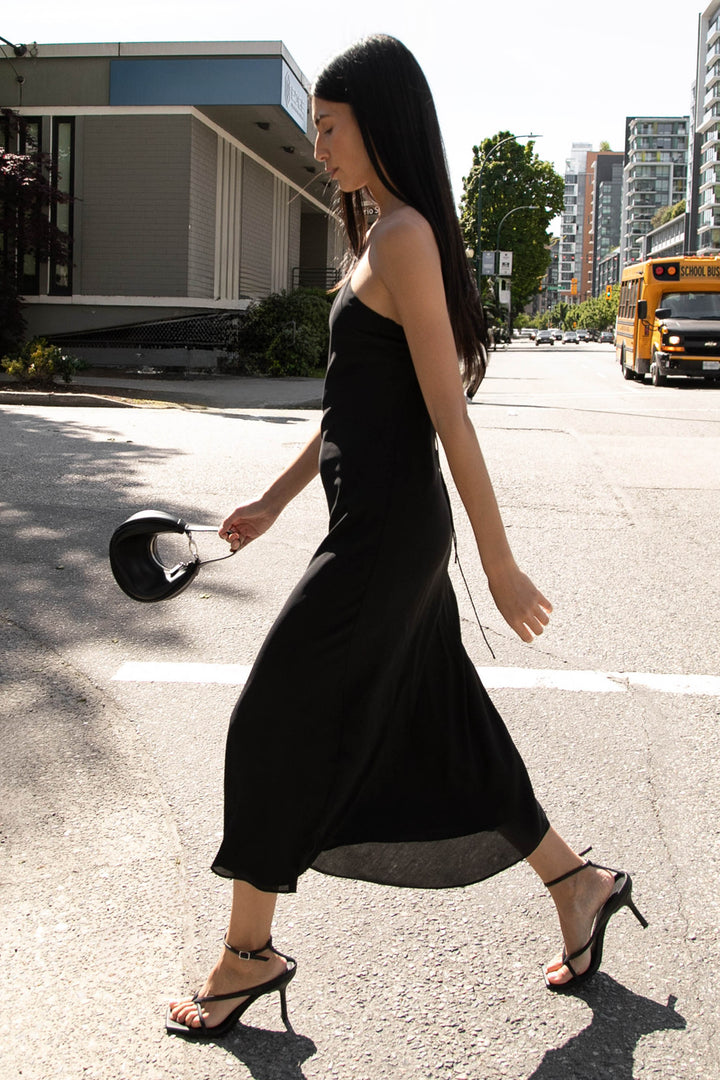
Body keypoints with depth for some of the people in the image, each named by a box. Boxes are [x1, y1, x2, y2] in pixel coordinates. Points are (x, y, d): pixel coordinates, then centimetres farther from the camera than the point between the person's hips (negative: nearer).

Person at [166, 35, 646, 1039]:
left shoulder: (404, 236, -15)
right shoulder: (382, 235, 15)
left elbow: (448, 413, -18)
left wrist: (501, 565, -17)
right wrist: (276, 498, 22)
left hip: (383, 537, -10)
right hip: (389, 528, 10)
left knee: (274, 728, 2)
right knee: (438, 726, 18)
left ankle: (249, 954, 19)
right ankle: (580, 883, 33)